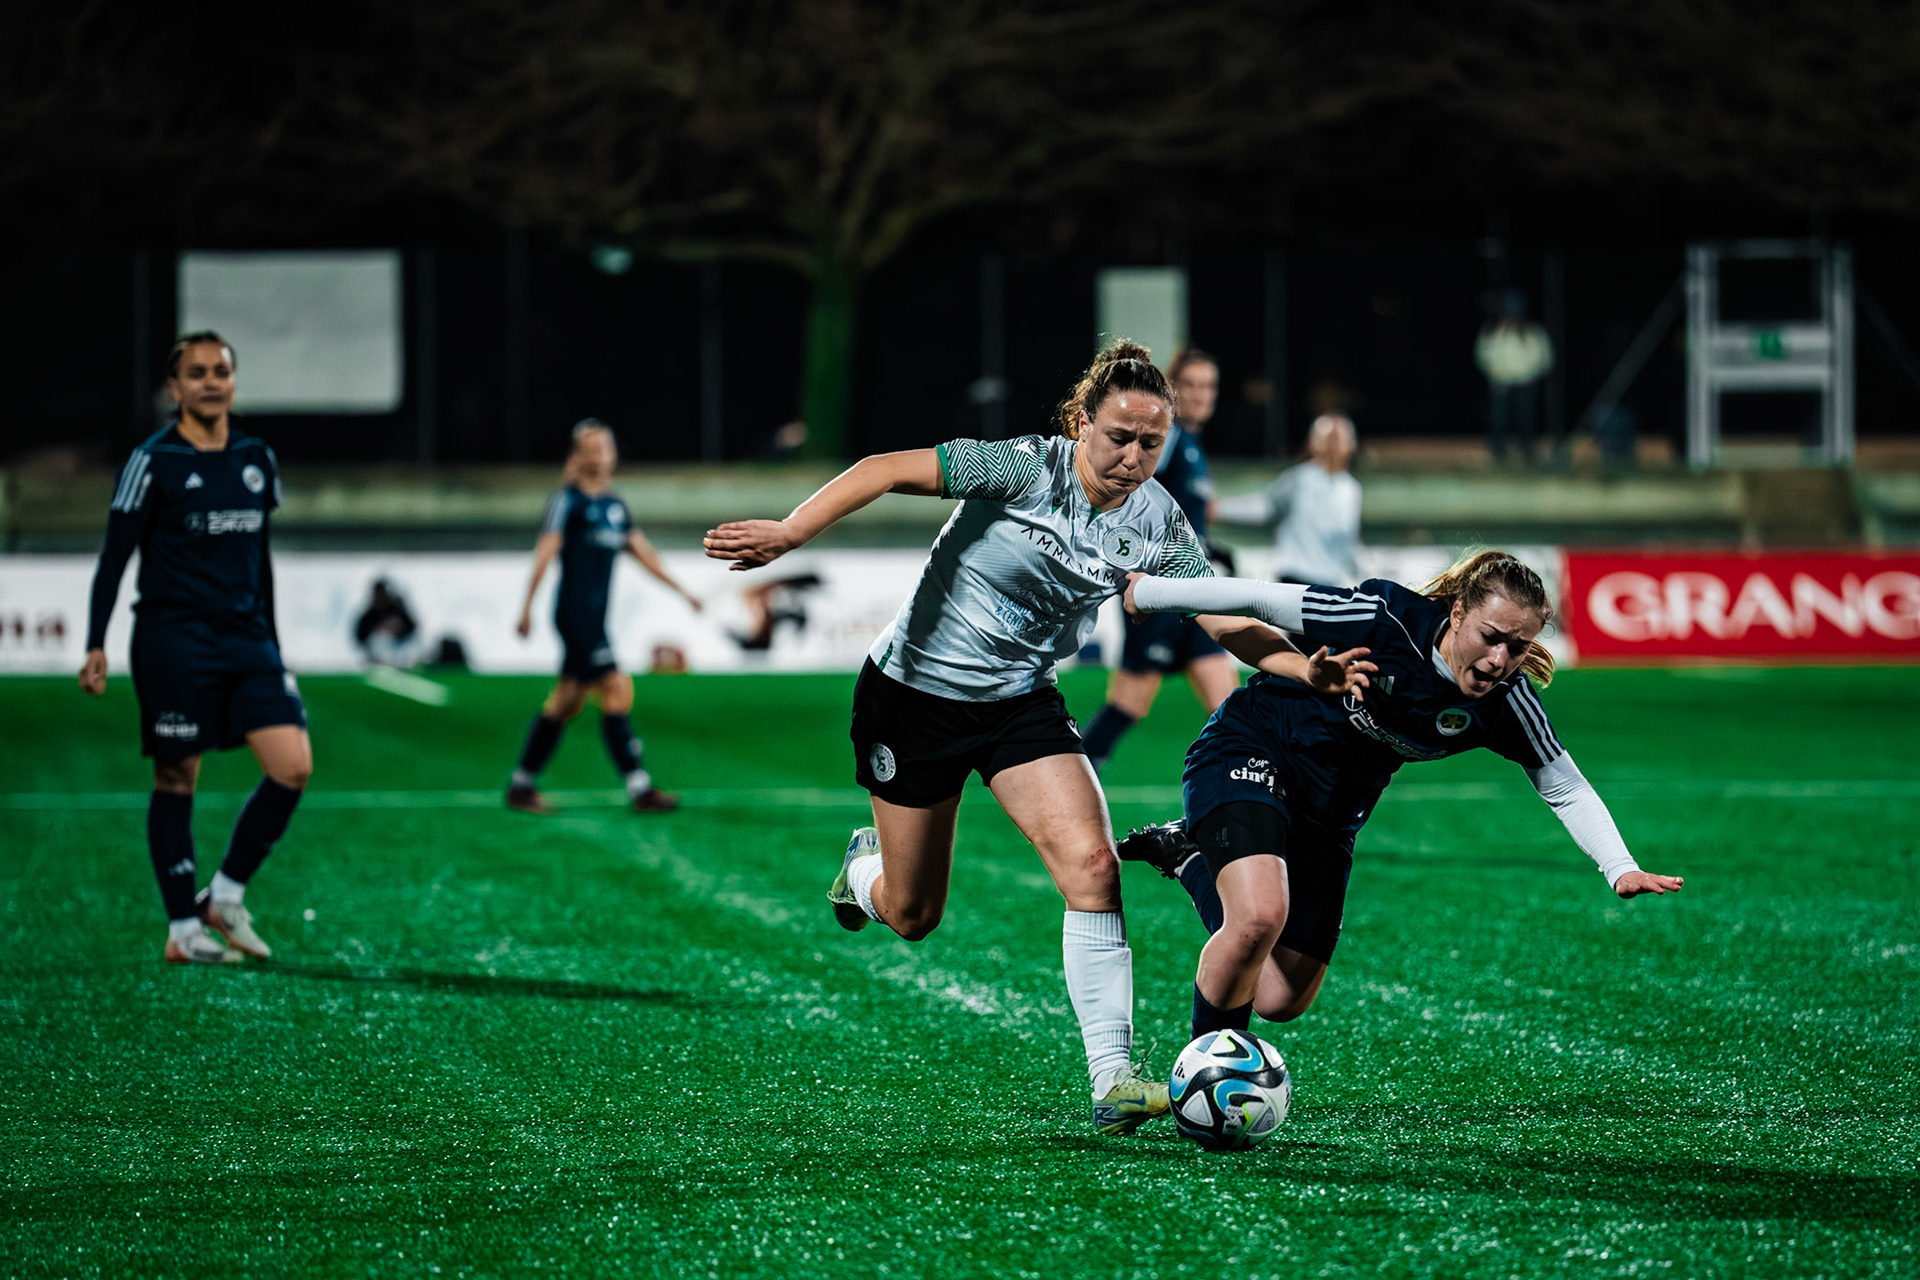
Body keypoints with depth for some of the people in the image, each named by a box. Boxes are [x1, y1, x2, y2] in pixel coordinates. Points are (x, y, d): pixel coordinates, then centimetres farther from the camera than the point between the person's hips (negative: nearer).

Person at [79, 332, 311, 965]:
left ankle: (225, 896, 7)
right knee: (176, 779, 0)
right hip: (174, 640, -5)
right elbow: (114, 556, -4)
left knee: (293, 767, -8)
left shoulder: (257, 459, 11)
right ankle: (183, 928, 8)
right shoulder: (152, 461, -5)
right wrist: (96, 645, -10)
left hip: (246, 639, 5)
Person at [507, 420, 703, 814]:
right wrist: (527, 607, -18)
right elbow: (545, 551, -12)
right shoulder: (567, 500, -7)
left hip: (595, 616, 8)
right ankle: (639, 788, -13)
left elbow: (642, 551, 24)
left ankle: (522, 785, 17)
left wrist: (680, 590, 26)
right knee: (617, 690, -12)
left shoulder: (616, 505, 15)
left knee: (567, 701, 10)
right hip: (575, 612, -8)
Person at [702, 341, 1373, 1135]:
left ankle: (1113, 1082, -18)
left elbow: (1227, 622, -9)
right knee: (911, 917, 7)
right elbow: (888, 470, -24)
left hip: (1022, 703, 4)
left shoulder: (1158, 525, -9)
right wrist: (789, 533, -34)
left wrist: (1304, 667, -27)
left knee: (1091, 866, -19)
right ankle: (866, 864, 46)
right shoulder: (1025, 469, -24)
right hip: (916, 687, -3)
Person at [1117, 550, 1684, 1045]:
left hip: (1332, 815, 6)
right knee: (1260, 915, -32)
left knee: (1281, 1001, 8)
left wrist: (1623, 869, -19)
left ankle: (1193, 856, 30)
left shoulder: (1505, 701, -18)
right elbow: (1256, 598, -19)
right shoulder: (1386, 619, -30)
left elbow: (1565, 787, -4)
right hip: (1248, 752, -6)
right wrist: (1146, 592, -9)